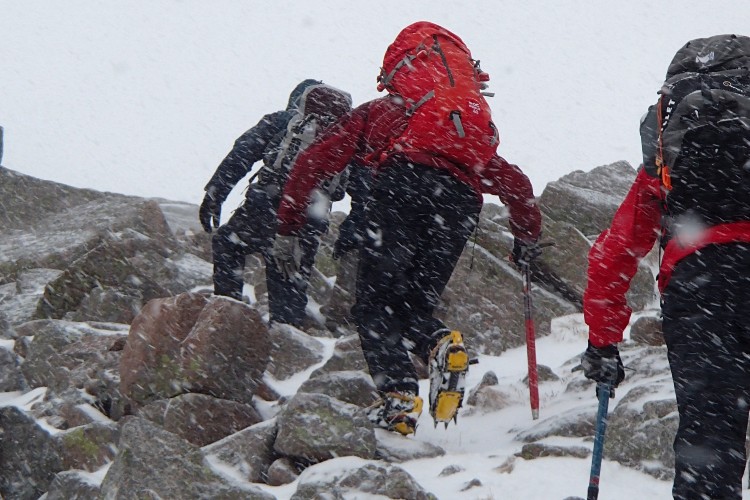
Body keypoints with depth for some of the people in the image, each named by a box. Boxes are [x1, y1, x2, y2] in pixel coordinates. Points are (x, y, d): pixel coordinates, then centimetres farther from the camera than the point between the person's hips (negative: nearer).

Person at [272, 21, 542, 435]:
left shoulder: (378, 111, 32)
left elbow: (312, 163, 24)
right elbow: (516, 185, 38)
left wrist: (288, 228, 26)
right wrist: (527, 236, 53)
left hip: (402, 181, -3)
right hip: (461, 196, 3)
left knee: (375, 303, -1)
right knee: (413, 305, 14)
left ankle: (398, 397, -22)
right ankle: (441, 343, -18)